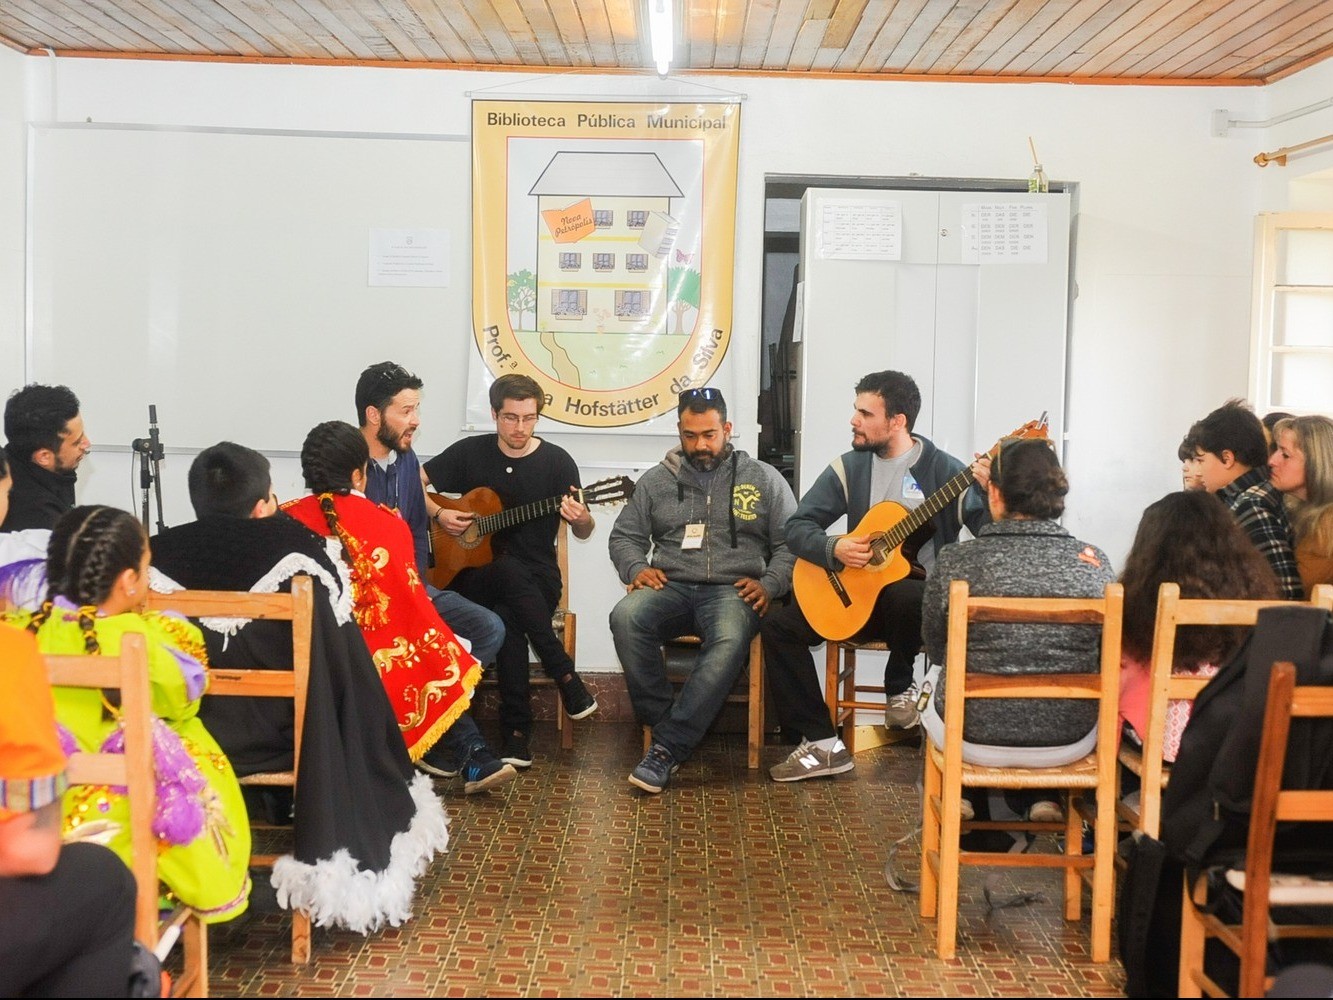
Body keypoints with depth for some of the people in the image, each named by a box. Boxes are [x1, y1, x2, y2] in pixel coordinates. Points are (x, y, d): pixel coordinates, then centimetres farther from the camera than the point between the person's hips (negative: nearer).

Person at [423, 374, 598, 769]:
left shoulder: (556, 461, 1)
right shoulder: (470, 453, 4)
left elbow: (583, 532, 2)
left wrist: (581, 520, -22)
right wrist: (439, 515, -9)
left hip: (538, 581, 0)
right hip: (475, 578, 1)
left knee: (507, 616, -36)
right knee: (509, 570, -37)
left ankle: (517, 732, -28)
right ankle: (567, 679, -33)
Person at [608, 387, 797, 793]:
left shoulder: (763, 479, 12)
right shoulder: (656, 480, 16)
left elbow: (792, 543, 8)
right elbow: (624, 536, 18)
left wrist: (769, 584, -9)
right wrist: (637, 568, -4)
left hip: (732, 591, -2)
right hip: (671, 587, 2)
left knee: (730, 640, -38)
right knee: (626, 618, -33)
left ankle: (666, 748, -34)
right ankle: (665, 723, -22)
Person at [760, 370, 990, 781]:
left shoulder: (944, 470, -6)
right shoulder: (849, 468, 4)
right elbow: (797, 527, 2)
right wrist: (833, 549, -18)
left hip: (922, 595, -4)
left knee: (902, 597, -40)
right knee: (779, 626, -13)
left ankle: (900, 688, -8)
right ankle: (822, 744, -12)